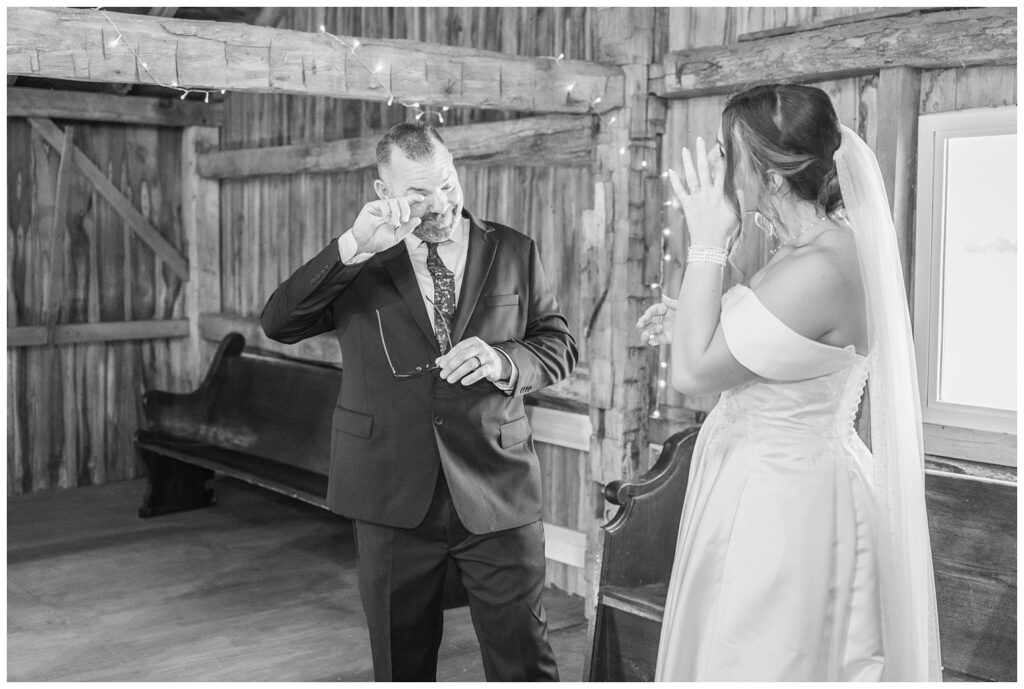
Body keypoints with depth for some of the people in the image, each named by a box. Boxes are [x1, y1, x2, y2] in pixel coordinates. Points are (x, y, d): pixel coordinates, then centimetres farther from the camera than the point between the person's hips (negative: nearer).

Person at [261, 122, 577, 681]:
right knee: (401, 663, 15)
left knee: (523, 661, 5)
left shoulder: (513, 252, 5)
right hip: (393, 495, 1)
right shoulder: (355, 263, 2)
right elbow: (277, 324, -10)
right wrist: (352, 247, -22)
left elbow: (558, 345, 7)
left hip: (496, 491, 0)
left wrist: (503, 361, -15)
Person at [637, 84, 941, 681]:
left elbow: (692, 373, -23)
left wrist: (708, 244, -20)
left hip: (778, 502, -9)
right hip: (783, 481, 9)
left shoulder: (817, 271, -28)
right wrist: (689, 325, 7)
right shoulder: (830, 244, 3)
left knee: (757, 661, 8)